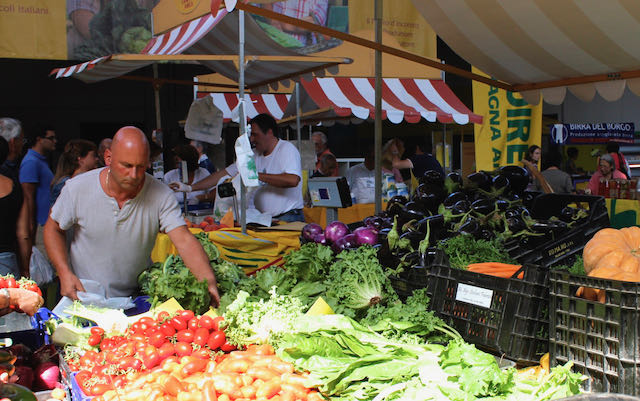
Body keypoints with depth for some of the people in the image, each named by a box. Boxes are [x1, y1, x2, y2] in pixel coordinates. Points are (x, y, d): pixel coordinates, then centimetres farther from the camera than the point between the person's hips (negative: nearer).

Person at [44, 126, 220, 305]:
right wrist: (65, 273, -8)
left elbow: (184, 240, -20)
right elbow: (53, 229, 7)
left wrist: (208, 281, -37)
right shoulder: (78, 188, -8)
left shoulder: (161, 195, -11)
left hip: (135, 299, 1)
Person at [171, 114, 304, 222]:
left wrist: (258, 175, -16)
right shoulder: (253, 155, 17)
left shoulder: (286, 149, -4)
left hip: (288, 218, -6)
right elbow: (225, 174, 18)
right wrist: (189, 188, 13)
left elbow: (293, 180, -22)